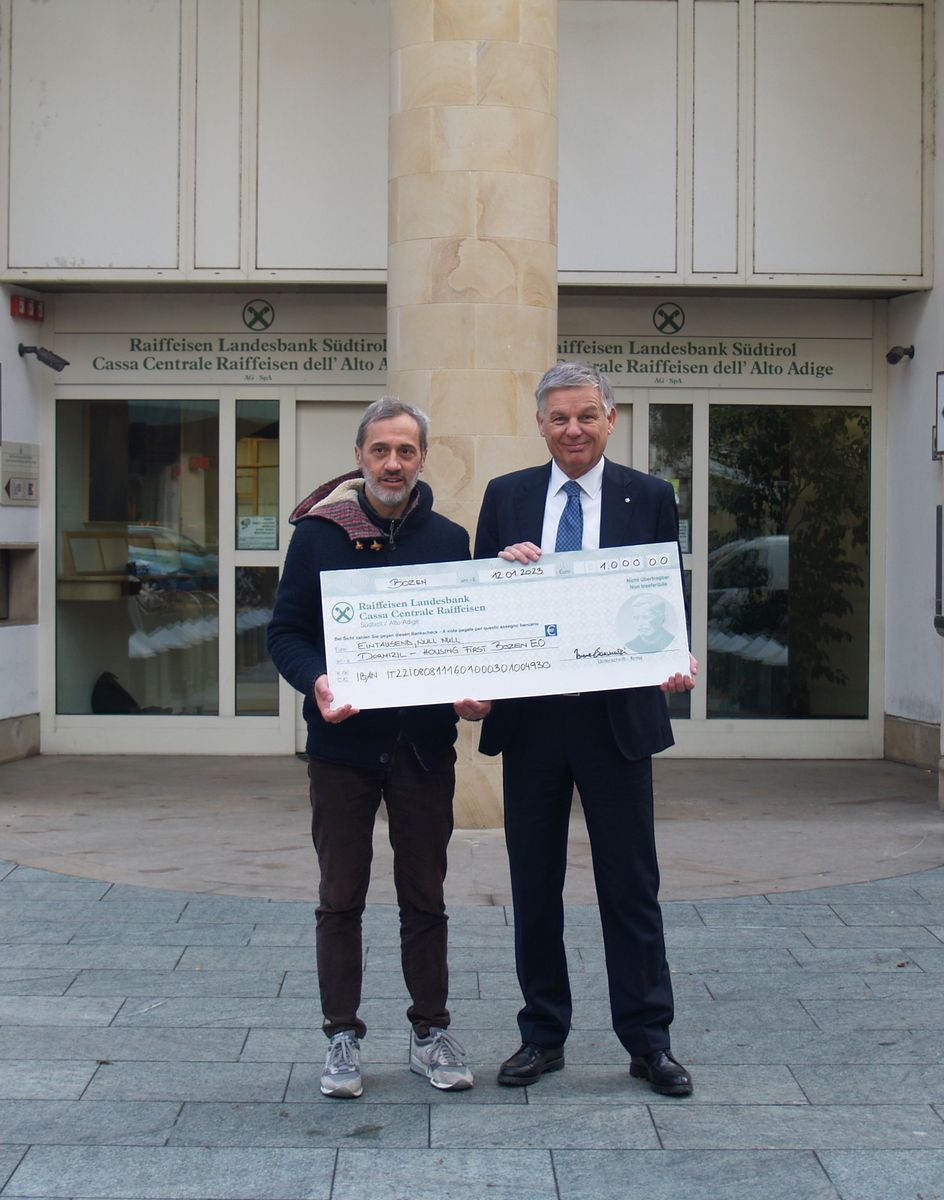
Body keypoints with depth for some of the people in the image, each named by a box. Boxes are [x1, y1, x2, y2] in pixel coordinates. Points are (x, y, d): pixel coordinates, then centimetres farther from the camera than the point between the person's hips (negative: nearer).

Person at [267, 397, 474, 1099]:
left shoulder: (449, 539, 6)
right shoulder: (318, 533, 0)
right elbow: (285, 631, 0)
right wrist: (317, 682, -19)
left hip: (424, 743, 2)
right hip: (343, 738, -1)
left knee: (425, 897, 10)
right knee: (341, 898, 6)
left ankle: (431, 1033, 21)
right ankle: (343, 1037, 17)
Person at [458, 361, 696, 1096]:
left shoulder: (650, 498, 3)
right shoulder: (506, 496, 7)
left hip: (618, 714, -2)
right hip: (529, 717, 2)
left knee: (631, 884, 5)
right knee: (534, 885, 10)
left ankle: (648, 1039, 16)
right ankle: (543, 1034, 23)